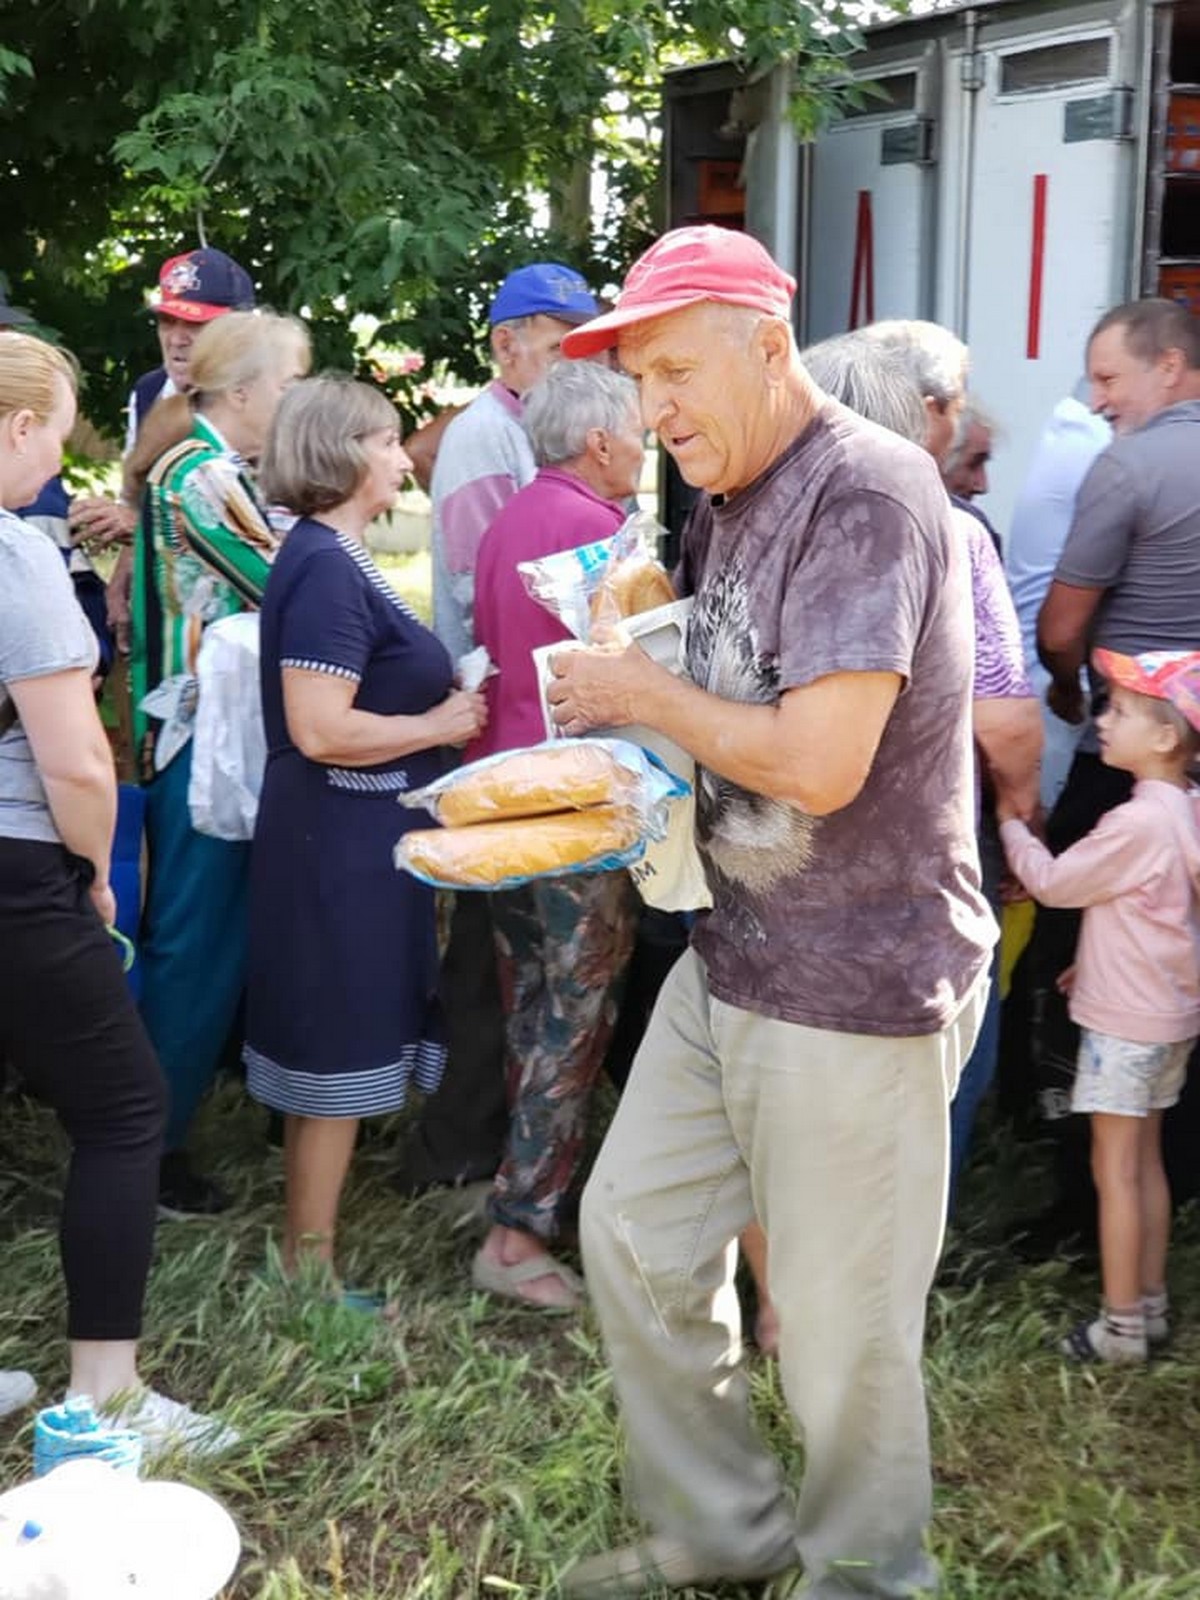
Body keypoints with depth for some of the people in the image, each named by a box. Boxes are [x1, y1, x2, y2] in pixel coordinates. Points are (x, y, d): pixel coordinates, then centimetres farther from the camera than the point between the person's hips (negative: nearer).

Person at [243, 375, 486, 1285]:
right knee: (339, 1045, -1)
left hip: (357, 835, 10)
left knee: (339, 1042, 18)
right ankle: (309, 1266, 12)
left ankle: (308, 1247, 30)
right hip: (342, 841, -10)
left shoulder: (334, 559, 12)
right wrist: (442, 726, -16)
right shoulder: (328, 569, -20)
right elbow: (319, 730, -27)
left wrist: (448, 698, 11)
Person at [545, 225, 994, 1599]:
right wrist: (618, 696, 0)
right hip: (729, 961, 9)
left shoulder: (865, 492, -19)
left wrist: (646, 697, -13)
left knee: (839, 1323, 6)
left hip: (859, 985, -9)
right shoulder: (725, 502, 9)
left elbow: (821, 763, -27)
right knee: (633, 1235, 15)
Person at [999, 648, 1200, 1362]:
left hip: (1126, 1019, -9)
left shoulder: (1137, 823, -23)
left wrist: (1011, 824, 0)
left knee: (1116, 1168, 0)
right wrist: (1097, 962, 15)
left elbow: (1053, 882, -13)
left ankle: (1122, 1327, 7)